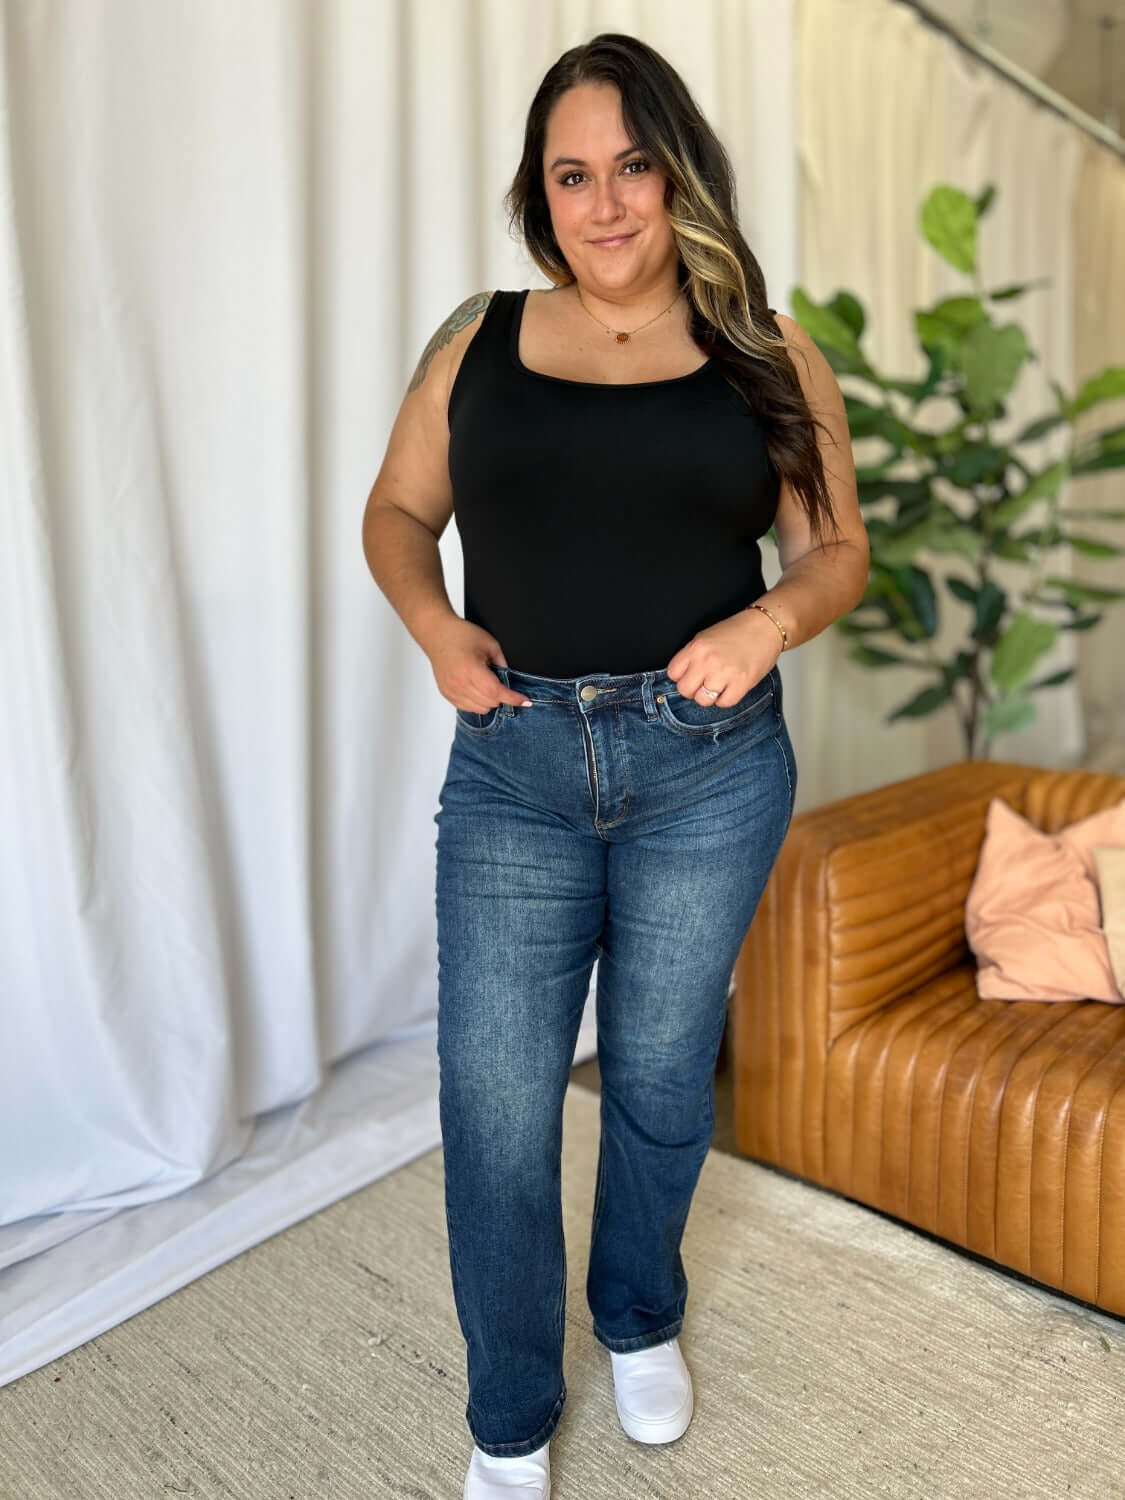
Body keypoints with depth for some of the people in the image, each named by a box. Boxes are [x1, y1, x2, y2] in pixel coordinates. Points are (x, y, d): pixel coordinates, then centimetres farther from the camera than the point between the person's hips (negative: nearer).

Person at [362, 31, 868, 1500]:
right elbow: (397, 513, 13)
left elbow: (837, 548, 8)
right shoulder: (477, 342, 7)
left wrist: (770, 620, -14)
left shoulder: (773, 360, 4)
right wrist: (435, 627, -6)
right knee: (494, 1106, 4)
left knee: (662, 1078, 15)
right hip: (512, 770, 1)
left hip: (709, 769, 0)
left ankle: (642, 1320, 46)